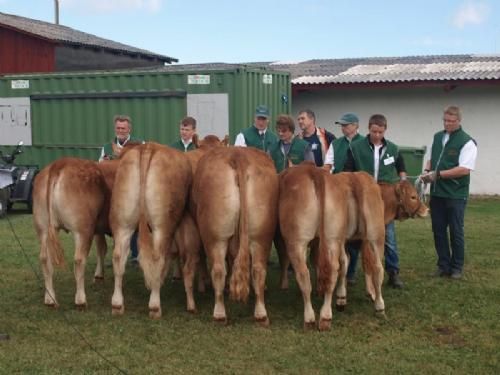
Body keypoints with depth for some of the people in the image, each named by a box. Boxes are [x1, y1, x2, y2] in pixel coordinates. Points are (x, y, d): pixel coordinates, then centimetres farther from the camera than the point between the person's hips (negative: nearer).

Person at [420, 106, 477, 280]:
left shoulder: (467, 142, -12)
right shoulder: (437, 137, 10)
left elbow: (464, 169, -20)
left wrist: (438, 174, -19)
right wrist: (427, 171, 0)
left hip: (455, 195, -6)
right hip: (436, 193, 6)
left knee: (456, 231, 4)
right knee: (438, 230, 9)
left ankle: (457, 267, 16)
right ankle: (443, 265, 20)